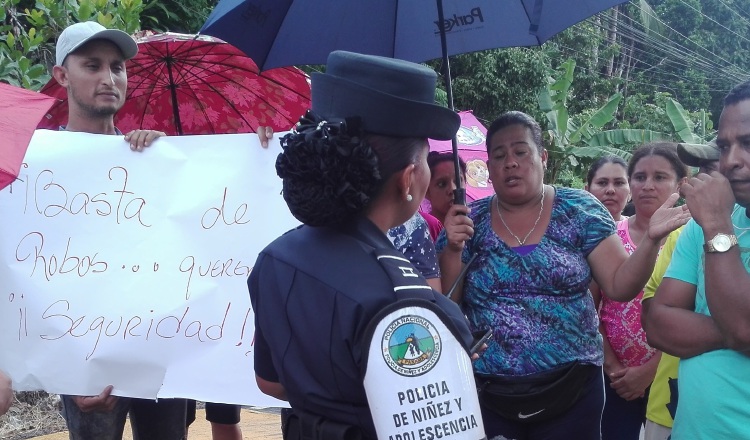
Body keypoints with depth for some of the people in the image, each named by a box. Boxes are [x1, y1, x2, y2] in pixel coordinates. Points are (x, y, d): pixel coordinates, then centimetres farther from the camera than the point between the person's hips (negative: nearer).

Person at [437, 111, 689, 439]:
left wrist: (651, 239, -18)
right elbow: (446, 306, 0)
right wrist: (453, 249, -15)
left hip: (572, 389, 0)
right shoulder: (470, 220, 0)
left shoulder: (578, 210, -1)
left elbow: (621, 285, -3)